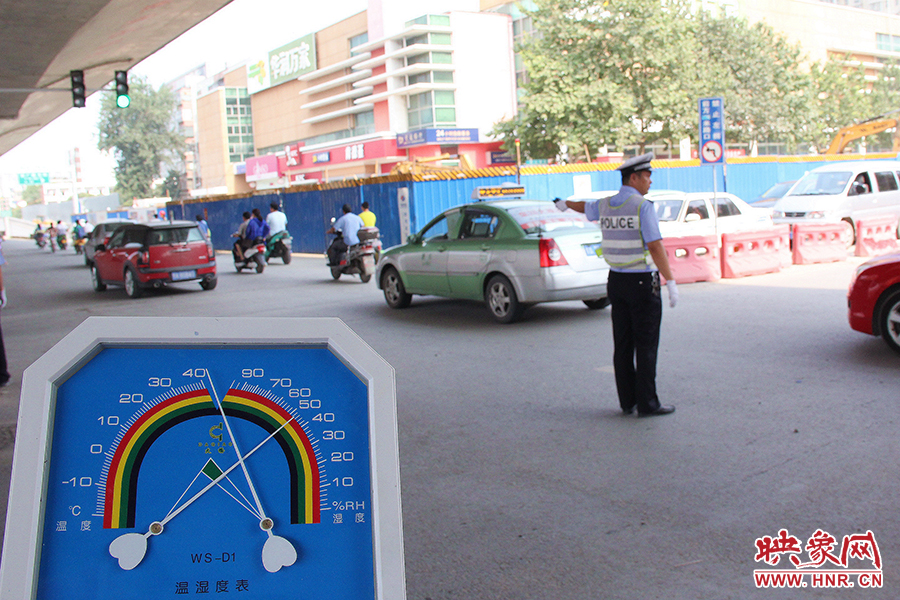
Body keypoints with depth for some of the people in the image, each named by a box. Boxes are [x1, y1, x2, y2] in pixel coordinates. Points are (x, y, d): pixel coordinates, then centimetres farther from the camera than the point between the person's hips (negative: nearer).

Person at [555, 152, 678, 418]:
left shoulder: (605, 205, 8)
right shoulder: (643, 206, -13)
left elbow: (585, 207, 31)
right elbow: (655, 247, -19)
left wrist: (565, 203, 54)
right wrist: (671, 282, -17)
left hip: (616, 281, 7)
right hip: (642, 282, -7)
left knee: (623, 344, 10)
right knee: (646, 345, -3)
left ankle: (627, 401, 15)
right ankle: (647, 404, -1)